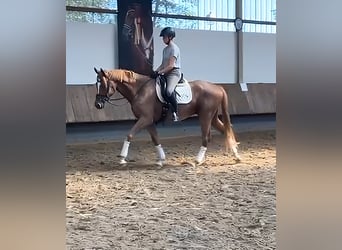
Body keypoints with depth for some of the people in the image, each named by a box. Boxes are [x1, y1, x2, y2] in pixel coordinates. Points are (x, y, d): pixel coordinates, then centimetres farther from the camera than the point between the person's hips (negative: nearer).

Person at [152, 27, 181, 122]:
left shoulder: (174, 48, -10)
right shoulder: (165, 49, 16)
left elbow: (171, 66, -17)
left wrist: (159, 72, -19)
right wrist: (155, 72, 3)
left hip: (174, 73, -10)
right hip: (166, 74, 10)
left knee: (169, 91, -32)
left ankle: (175, 113, -22)